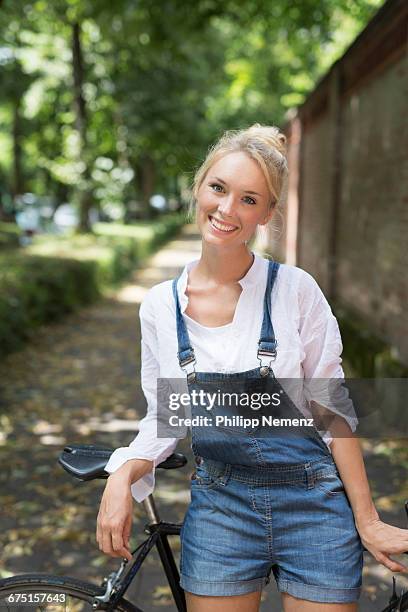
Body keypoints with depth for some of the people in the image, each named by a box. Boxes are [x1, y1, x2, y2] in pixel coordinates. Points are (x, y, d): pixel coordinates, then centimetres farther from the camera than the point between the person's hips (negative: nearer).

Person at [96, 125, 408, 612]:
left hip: (314, 504, -1)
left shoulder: (295, 289, -9)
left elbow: (333, 409, -4)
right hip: (219, 506, 2)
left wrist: (366, 522, -4)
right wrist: (123, 475, -12)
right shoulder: (159, 305, -2)